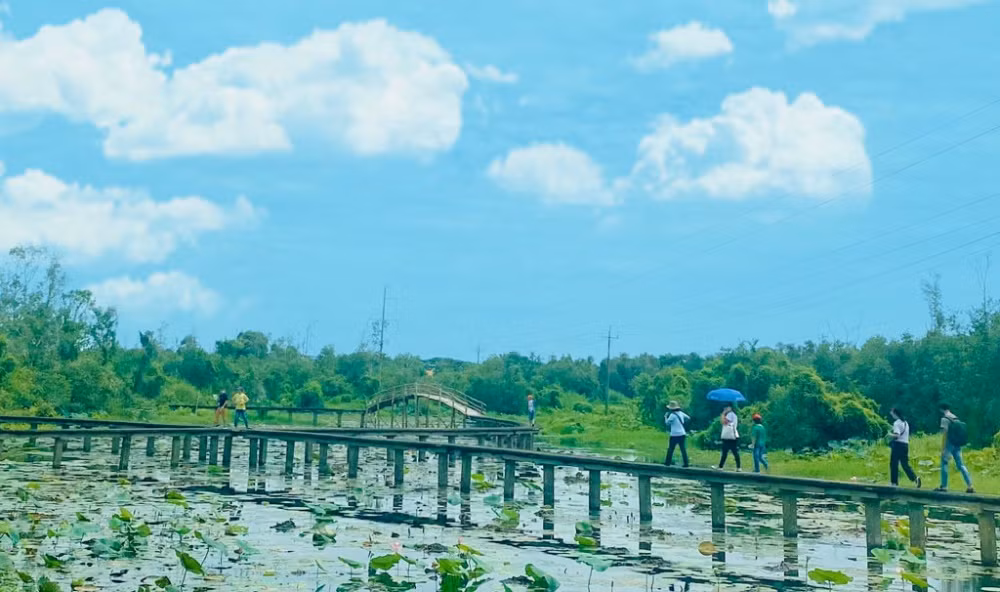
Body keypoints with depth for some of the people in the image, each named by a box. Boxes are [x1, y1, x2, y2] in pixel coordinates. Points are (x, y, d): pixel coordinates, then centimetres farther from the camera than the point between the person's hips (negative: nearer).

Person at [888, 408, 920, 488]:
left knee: (894, 464, 2)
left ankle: (894, 482, 4)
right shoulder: (906, 422, 17)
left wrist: (890, 434, -4)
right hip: (906, 444, 8)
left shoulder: (897, 423, -10)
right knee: (905, 464, 8)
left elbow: (896, 435, -21)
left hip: (898, 444, -8)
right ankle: (915, 478, -11)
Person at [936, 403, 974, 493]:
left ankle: (944, 486, 1)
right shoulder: (956, 419, 13)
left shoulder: (945, 419, -8)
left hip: (949, 444, -7)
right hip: (957, 445, 7)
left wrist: (942, 449, -13)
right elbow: (959, 434, 14)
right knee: (960, 465, 6)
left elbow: (944, 434, -13)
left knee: (944, 463, 2)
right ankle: (970, 486, -1)